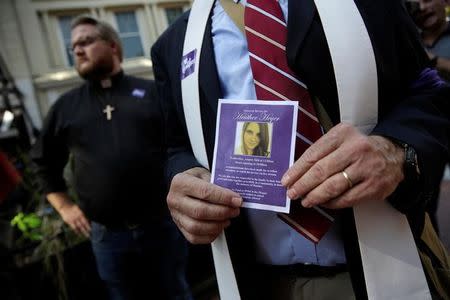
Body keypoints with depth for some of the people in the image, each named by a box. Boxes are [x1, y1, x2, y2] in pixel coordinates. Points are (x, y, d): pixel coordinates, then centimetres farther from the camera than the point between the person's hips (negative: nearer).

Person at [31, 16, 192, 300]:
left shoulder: (152, 92, 2)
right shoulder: (65, 106, 8)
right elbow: (44, 162, 18)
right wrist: (64, 207, 9)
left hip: (163, 223, -1)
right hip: (107, 234, 2)